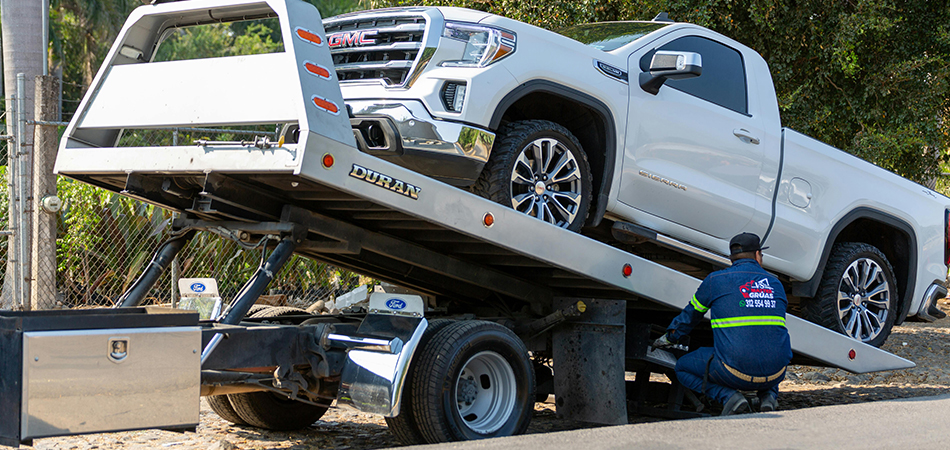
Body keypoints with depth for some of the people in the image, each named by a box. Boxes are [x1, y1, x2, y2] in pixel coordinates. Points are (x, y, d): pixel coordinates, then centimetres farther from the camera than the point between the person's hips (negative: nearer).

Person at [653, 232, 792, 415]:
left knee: (683, 368, 19)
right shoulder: (776, 284, 15)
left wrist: (668, 338, 41)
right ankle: (768, 395, 10)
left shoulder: (716, 280, 5)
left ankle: (729, 397, -3)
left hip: (736, 372, -4)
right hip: (775, 374, 4)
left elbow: (690, 315, 21)